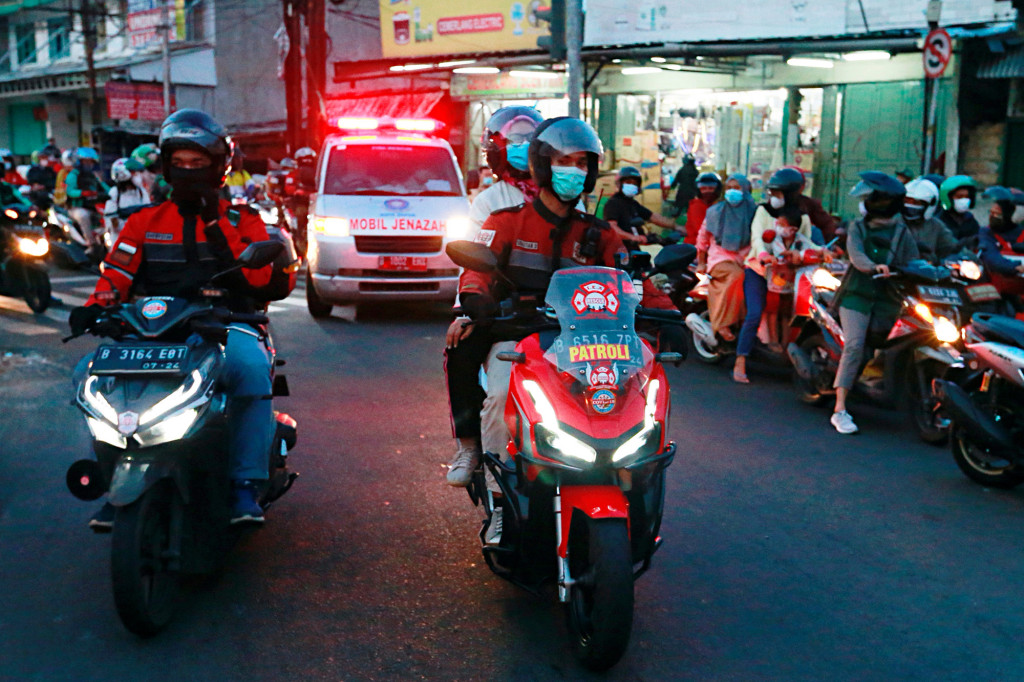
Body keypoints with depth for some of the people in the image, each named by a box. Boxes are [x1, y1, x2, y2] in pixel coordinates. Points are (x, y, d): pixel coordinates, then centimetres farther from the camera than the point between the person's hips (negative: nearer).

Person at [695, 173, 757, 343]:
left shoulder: (753, 212, 5)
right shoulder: (716, 211, 5)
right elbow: (702, 236, 14)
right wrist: (701, 263, 13)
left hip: (743, 260, 3)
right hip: (719, 259, -3)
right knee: (736, 275, -32)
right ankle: (722, 324, -28)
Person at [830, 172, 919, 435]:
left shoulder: (903, 233, 12)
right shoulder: (857, 228, 11)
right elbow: (855, 254, -9)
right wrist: (873, 267, -30)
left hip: (888, 301, 3)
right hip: (857, 296, -2)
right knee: (854, 345, -18)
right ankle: (840, 410, -21)